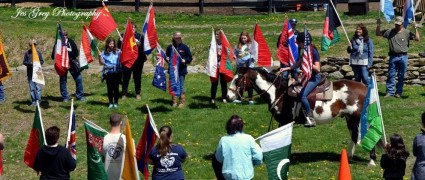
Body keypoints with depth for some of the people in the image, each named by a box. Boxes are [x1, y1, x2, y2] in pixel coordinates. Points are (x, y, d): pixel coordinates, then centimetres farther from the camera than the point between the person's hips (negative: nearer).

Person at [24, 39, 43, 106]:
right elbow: (24, 62, 5)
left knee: (38, 87, -4)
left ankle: (38, 100, 2)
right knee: (32, 88, 5)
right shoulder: (27, 53, 4)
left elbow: (42, 61, 7)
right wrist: (30, 63, -14)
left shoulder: (38, 52, 4)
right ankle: (33, 101, 12)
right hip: (30, 73, 1)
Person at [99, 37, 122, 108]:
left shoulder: (118, 52, 0)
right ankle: (111, 103, 16)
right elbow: (101, 63, 3)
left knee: (116, 88, 3)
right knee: (109, 88, 5)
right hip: (108, 73, 1)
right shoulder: (104, 53, 4)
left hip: (117, 72, -1)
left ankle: (115, 103, 15)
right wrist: (100, 56, -13)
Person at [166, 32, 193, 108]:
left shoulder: (184, 47, -1)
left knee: (181, 86, 0)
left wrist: (185, 60, -16)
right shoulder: (170, 47, 4)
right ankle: (174, 102, 16)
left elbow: (190, 58, 2)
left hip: (181, 70, -2)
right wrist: (167, 59, -6)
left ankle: (182, 102, 8)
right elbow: (167, 56, 15)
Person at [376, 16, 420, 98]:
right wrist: (378, 25, 0)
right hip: (393, 57, 1)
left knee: (401, 76, 6)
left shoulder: (407, 33, 2)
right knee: (391, 75, 2)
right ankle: (390, 92, 7)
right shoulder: (389, 32, 6)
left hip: (403, 57, -1)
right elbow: (378, 34, 13)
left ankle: (399, 92, 14)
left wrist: (415, 28, -11)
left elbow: (417, 39, -4)